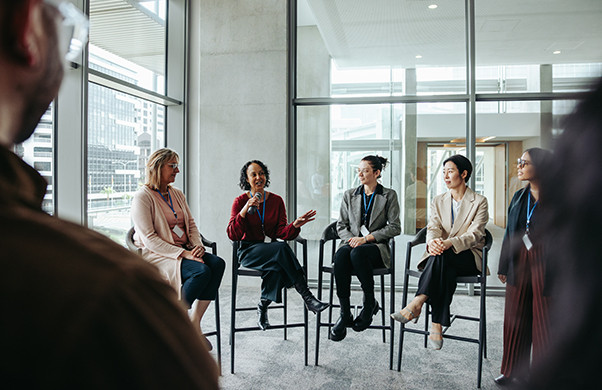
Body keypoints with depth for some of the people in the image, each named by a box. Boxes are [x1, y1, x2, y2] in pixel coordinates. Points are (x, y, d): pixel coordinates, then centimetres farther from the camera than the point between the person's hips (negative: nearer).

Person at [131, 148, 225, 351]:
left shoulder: (177, 194, 15)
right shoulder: (143, 196, -9)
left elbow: (191, 224, 17)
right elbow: (149, 239, -16)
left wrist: (197, 245, -5)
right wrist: (182, 253, -22)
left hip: (183, 251, 7)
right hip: (157, 256, -7)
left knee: (217, 263, -21)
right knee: (202, 271, -30)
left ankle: (194, 322, -16)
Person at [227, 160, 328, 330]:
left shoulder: (277, 200, 7)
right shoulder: (240, 201, -2)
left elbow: (281, 232, 0)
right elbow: (232, 235, -13)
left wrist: (295, 225, -21)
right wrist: (245, 210, -25)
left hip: (273, 250, 3)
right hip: (249, 251, -3)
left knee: (276, 267, -35)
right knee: (281, 249, -33)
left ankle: (263, 305, -16)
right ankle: (307, 297, -27)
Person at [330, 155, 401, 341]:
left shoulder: (389, 195, 7)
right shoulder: (349, 195, 17)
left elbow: (395, 228, -1)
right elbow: (341, 225, 15)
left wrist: (366, 238, -11)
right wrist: (351, 238, -7)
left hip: (377, 247, -2)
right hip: (352, 243, 3)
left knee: (358, 253, -38)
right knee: (341, 254, -34)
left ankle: (370, 303, -16)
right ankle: (344, 313, -29)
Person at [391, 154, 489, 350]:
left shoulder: (479, 202, 2)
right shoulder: (438, 201, 15)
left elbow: (475, 234, -11)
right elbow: (433, 228, 0)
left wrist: (449, 243, -32)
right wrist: (432, 242, -28)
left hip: (469, 257, -3)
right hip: (443, 258, 3)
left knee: (441, 256, -37)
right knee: (446, 273, -36)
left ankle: (416, 304, -42)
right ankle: (437, 326, -39)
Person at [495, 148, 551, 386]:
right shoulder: (519, 197, 10)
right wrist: (504, 266, 13)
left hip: (545, 262, -5)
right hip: (519, 261, 5)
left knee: (543, 318, 3)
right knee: (516, 317, 11)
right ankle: (514, 370, 25)